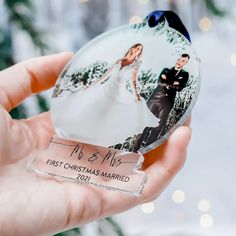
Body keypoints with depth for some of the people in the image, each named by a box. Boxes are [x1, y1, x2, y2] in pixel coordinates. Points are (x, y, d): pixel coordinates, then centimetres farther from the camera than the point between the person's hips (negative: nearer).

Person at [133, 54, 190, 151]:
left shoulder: (185, 74, 9)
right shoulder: (166, 70, 13)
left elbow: (179, 88, -6)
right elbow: (160, 82, -4)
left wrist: (166, 83, -7)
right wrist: (172, 83, -12)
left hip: (167, 102, -1)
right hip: (156, 98, 1)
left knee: (159, 126, -4)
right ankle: (137, 146, 2)